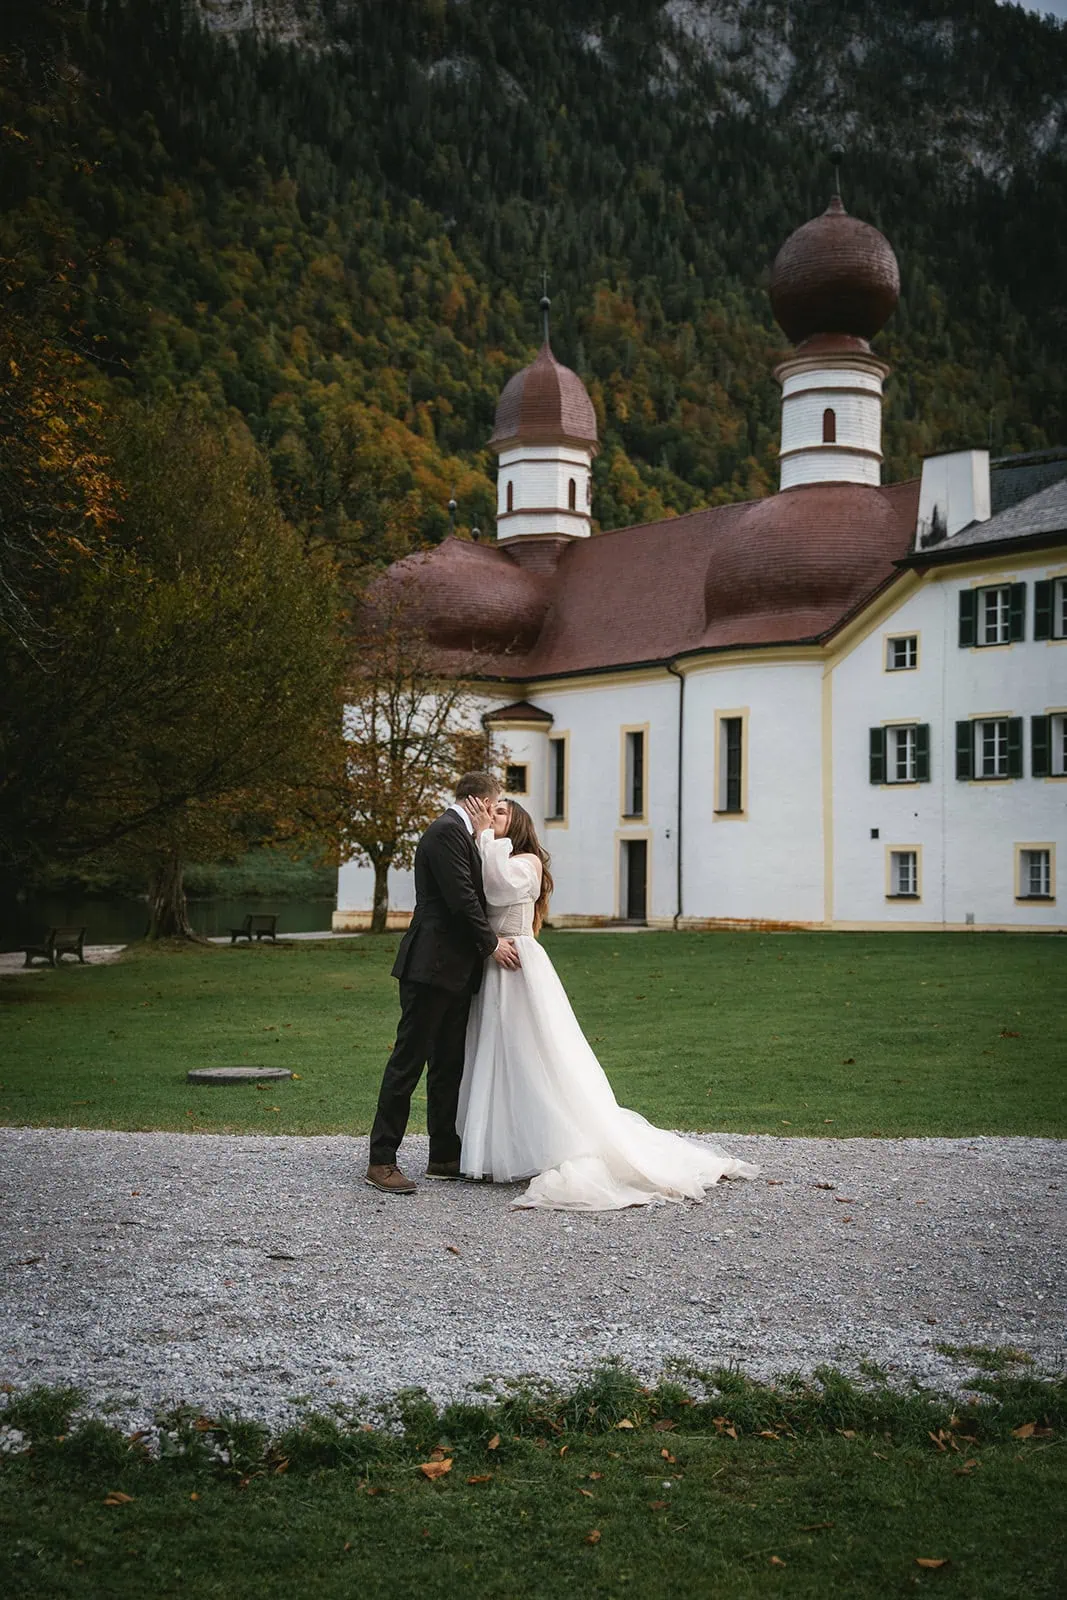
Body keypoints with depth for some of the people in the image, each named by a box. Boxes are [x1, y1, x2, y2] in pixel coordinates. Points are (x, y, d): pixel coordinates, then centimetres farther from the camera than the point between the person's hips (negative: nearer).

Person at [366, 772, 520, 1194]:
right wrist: (491, 944, -8)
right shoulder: (446, 831, -12)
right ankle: (381, 1160, -3)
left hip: (455, 969, 10)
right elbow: (460, 897, -17)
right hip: (432, 966, -10)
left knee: (449, 1064, 13)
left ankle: (445, 1155, 19)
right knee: (409, 1060, -7)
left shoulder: (459, 833, 19)